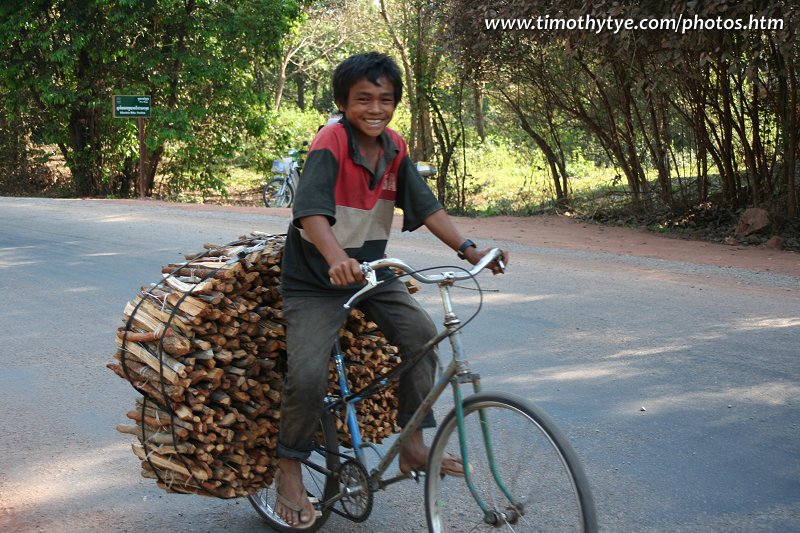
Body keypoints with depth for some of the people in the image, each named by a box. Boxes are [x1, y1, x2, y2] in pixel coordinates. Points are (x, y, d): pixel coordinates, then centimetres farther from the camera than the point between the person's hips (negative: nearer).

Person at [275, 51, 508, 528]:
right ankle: (289, 471, 7)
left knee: (421, 333, -11)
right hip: (316, 279, -6)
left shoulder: (395, 148, -1)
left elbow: (425, 206, -3)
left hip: (371, 271, 6)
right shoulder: (330, 144, -21)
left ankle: (413, 446, 3)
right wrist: (337, 259, -52)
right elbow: (311, 211, -35)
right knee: (308, 375, -17)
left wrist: (466, 248, -15)